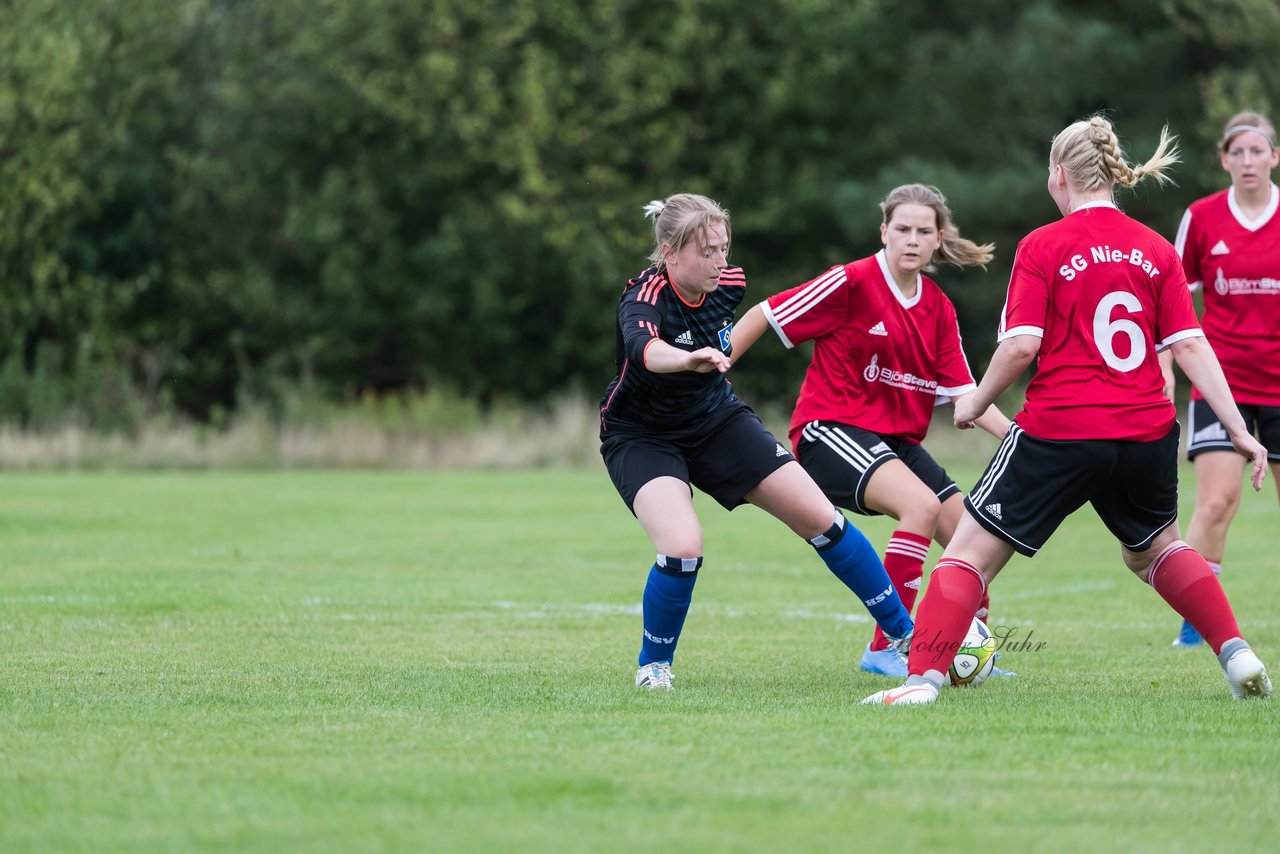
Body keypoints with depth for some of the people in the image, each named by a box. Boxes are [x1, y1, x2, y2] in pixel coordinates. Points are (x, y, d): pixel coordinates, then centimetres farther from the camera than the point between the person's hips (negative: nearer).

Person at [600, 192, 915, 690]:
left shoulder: (727, 285, -11)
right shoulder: (645, 297, -30)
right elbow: (643, 346, -55)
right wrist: (687, 359, -74)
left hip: (717, 420, 6)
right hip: (643, 438, -5)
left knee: (820, 518, -1)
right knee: (683, 548, -29)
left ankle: (904, 634, 14)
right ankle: (653, 665, -2)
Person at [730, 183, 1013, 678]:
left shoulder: (939, 309, 7)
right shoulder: (853, 283, -12)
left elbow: (963, 392, 5)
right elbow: (765, 316, -8)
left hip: (897, 441, 7)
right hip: (830, 428, -7)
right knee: (922, 505, -30)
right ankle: (885, 649, -25)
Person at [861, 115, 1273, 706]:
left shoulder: (1043, 247, -5)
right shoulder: (1155, 250, 6)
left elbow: (1021, 346, -12)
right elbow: (1190, 347, 1)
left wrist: (976, 402, 4)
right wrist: (1238, 430, 1)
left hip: (1060, 433, -4)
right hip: (1147, 433, 5)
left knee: (973, 548, 2)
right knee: (1154, 549, 29)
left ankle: (922, 678, -11)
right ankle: (1236, 653, 19)